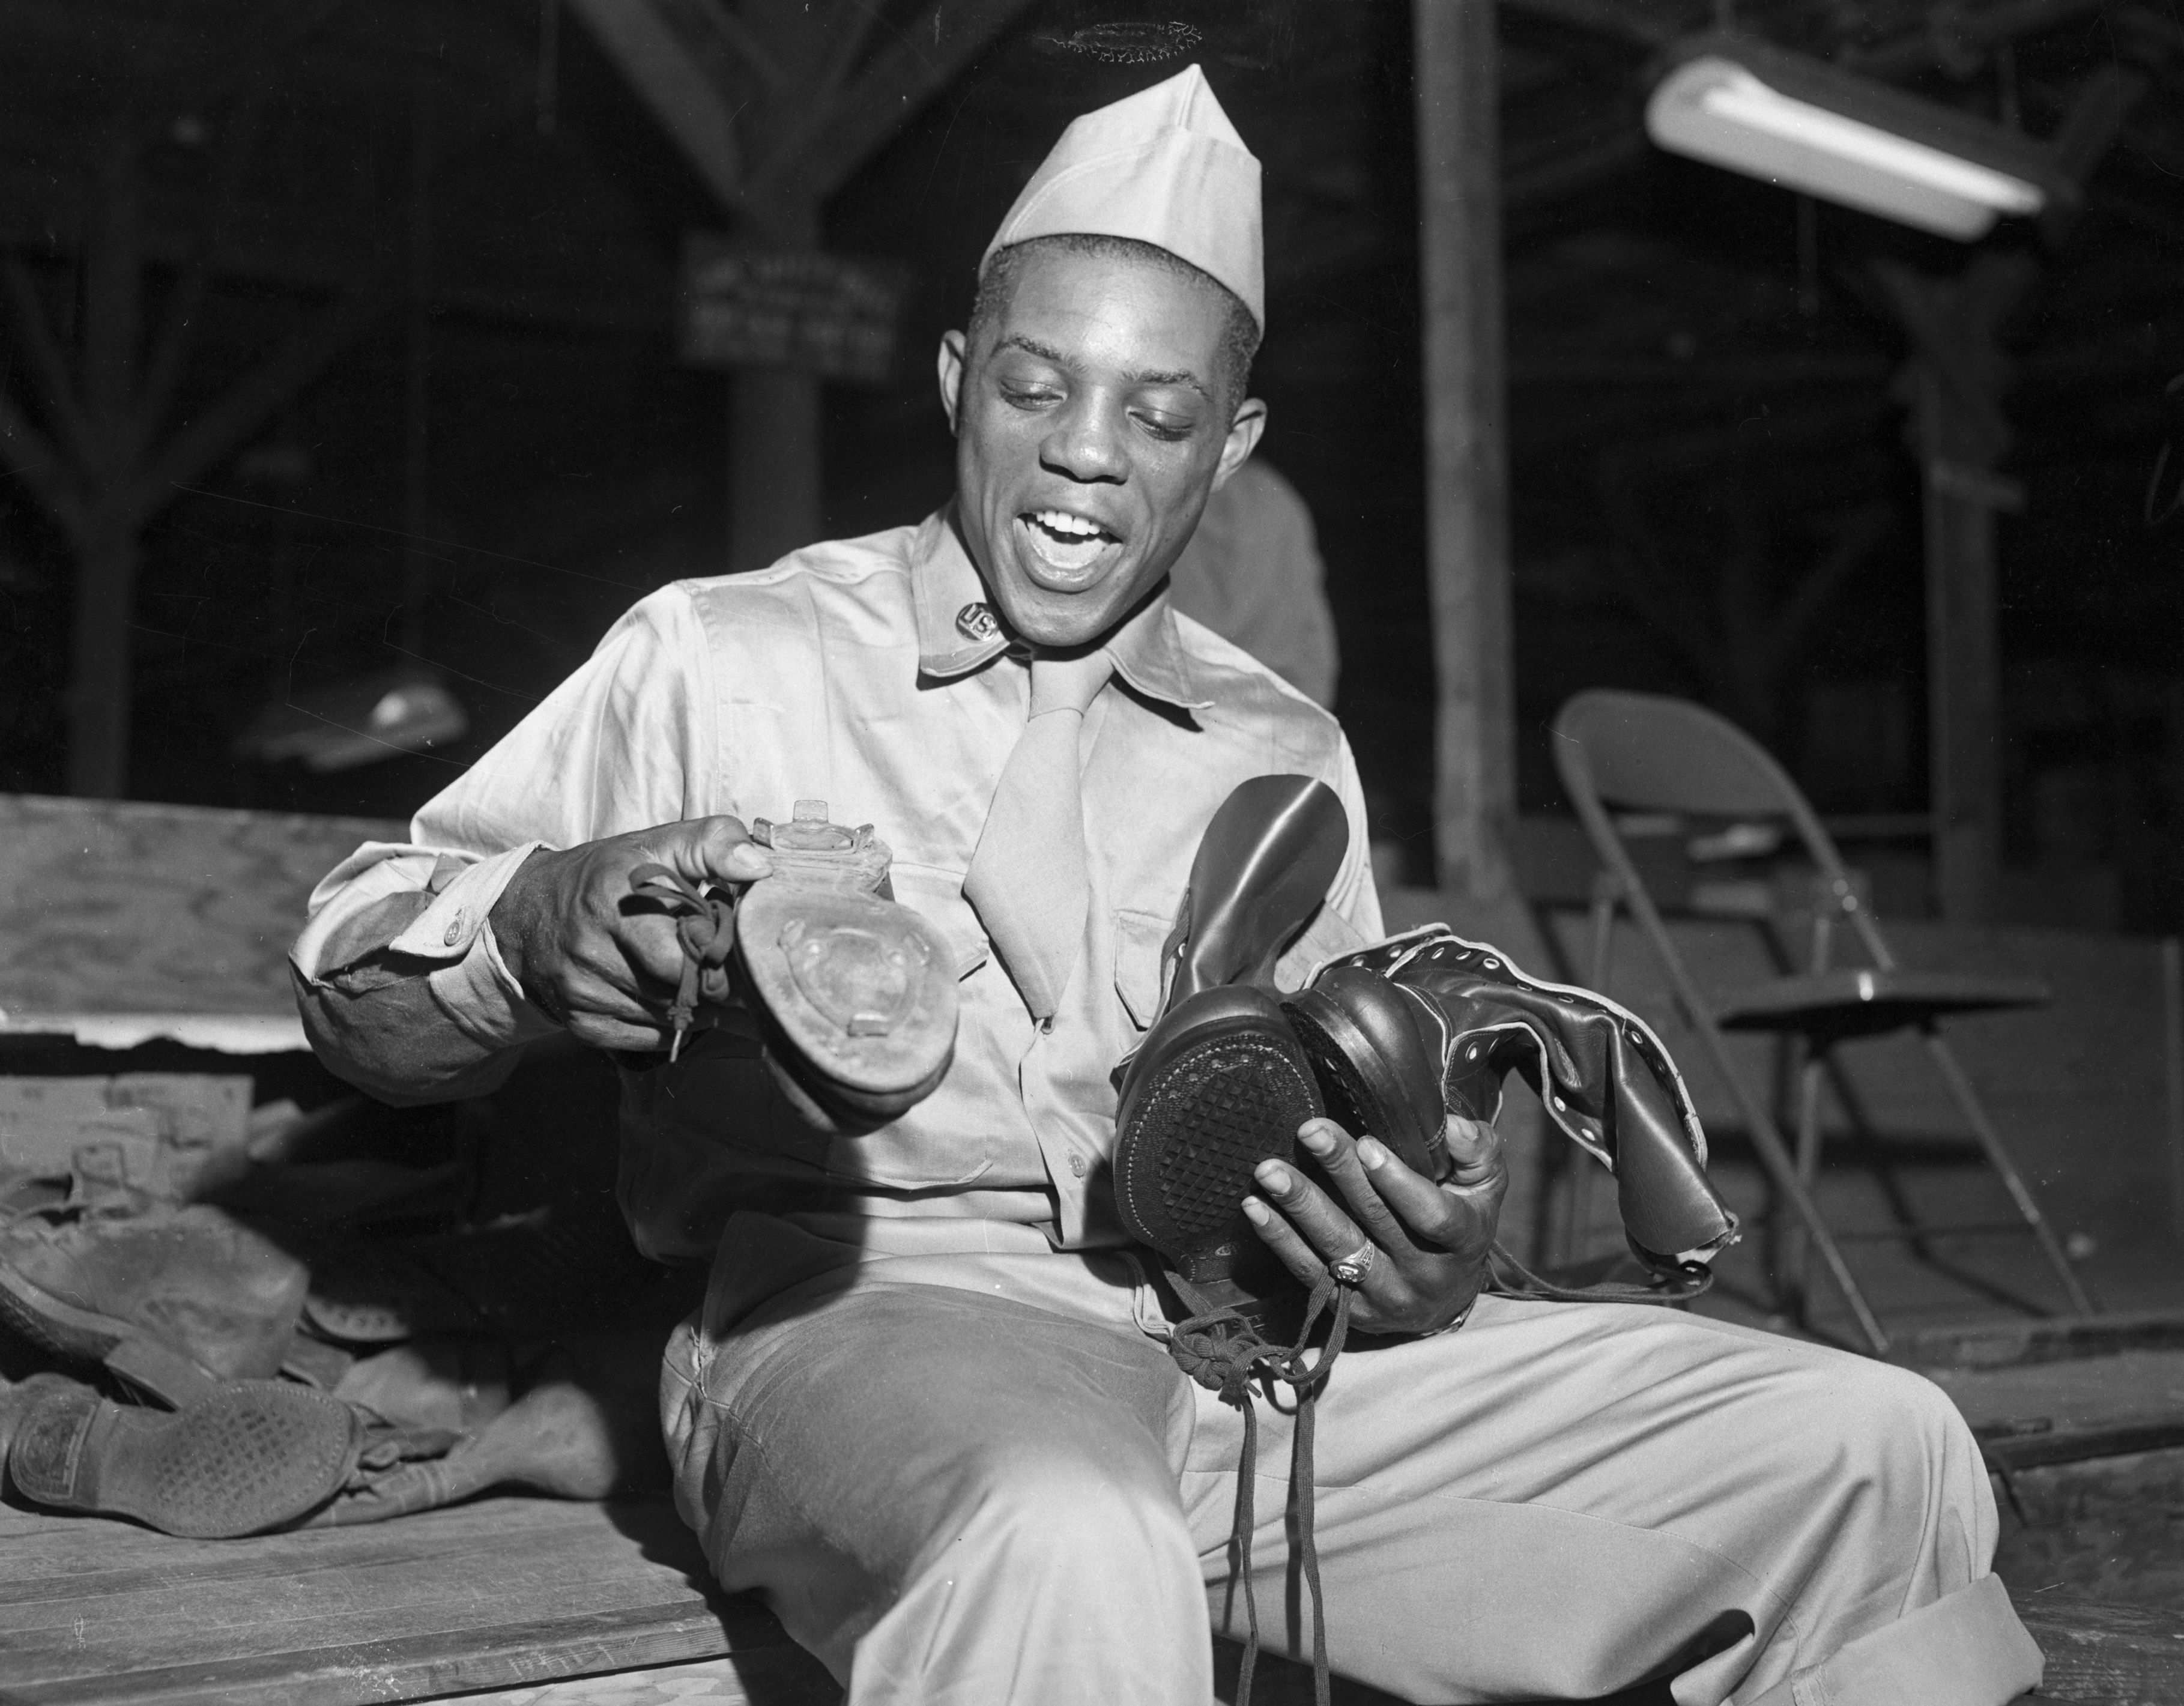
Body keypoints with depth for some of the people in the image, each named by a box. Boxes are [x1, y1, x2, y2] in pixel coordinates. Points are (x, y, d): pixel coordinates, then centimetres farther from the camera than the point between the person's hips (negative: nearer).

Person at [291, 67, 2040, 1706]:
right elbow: (351, 961, 4)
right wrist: (542, 919, -19)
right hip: (863, 1313, -4)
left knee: (1870, 1451, -7)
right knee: (1065, 1538, -41)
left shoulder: (1284, 756, 18)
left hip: (1250, 1345, 5)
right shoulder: (717, 658, 6)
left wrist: (1424, 1268, -6)